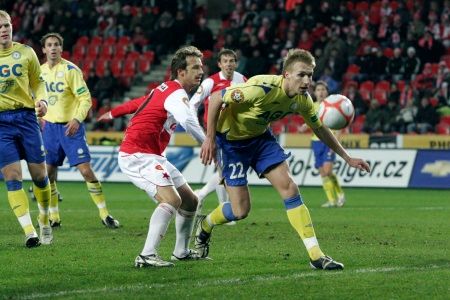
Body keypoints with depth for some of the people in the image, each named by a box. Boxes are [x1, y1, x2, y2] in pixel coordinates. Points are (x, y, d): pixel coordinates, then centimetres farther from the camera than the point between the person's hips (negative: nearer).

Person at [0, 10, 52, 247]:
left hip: (26, 117, 1)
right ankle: (29, 232, -11)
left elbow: (37, 82, 14)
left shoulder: (25, 52, 5)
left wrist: (42, 99, -5)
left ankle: (44, 221, 28)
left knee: (39, 174, 4)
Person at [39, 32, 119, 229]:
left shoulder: (70, 70, -10)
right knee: (48, 173, 4)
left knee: (86, 170, -10)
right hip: (50, 127, 5)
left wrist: (77, 119, -26)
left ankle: (104, 214, -3)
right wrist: (40, 117, 12)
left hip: (71, 127, -5)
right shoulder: (41, 71, 6)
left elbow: (85, 98, -13)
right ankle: (53, 217, 16)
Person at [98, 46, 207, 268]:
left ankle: (181, 252, 26)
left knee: (190, 201, 14)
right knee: (172, 199, -28)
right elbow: (189, 122, -36)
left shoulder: (165, 89, 15)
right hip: (137, 155, -10)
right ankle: (147, 256, -34)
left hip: (152, 156, 10)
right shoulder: (176, 94, -16)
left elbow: (137, 103, 30)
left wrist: (112, 114, 44)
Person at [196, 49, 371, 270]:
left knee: (289, 188, -10)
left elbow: (320, 129, 7)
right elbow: (216, 99, -26)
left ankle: (316, 255, -9)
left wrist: (347, 158, 6)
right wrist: (210, 138, -26)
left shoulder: (302, 98, -12)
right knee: (240, 210, -6)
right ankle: (205, 226, 29)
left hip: (260, 137, 6)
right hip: (231, 139, -6)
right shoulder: (263, 88, -34)